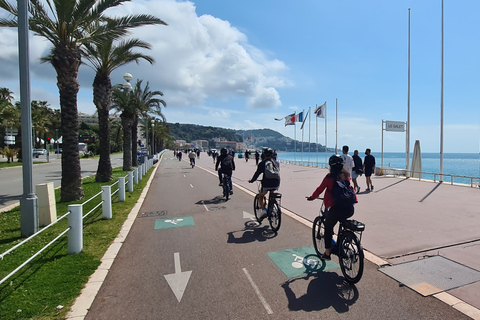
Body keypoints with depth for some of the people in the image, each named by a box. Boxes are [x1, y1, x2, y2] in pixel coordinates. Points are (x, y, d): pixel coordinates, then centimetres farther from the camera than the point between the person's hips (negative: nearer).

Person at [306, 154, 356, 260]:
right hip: (350, 209, 6)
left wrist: (311, 197, 18)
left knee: (328, 228, 15)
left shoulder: (330, 177, -5)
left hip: (337, 208, -5)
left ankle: (327, 253, 20)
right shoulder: (346, 175, 10)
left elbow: (320, 189, 2)